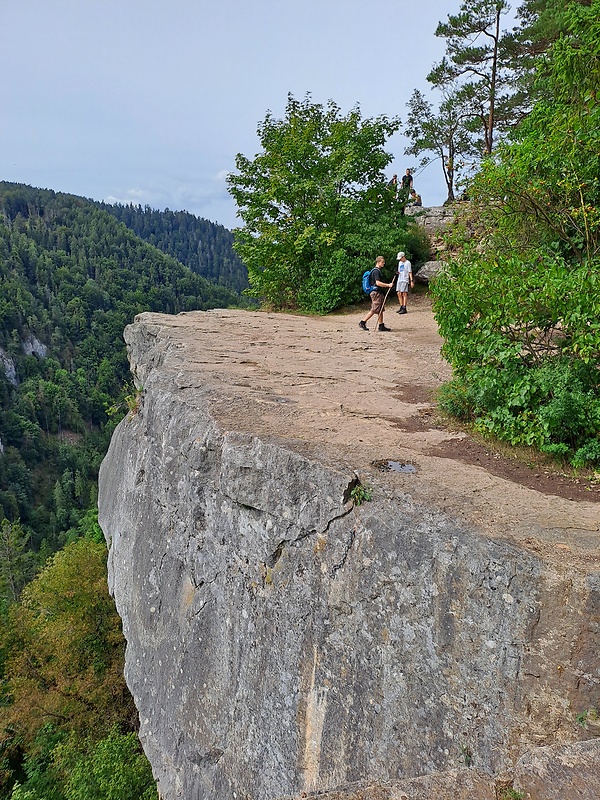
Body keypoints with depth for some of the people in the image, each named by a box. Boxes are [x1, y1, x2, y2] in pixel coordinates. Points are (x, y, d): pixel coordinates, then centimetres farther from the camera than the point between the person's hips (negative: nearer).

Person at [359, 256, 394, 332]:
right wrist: (388, 285, -22)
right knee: (374, 310, -7)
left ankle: (381, 326, 9)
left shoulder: (377, 270, 17)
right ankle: (362, 322, 0)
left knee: (381, 310, 8)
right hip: (376, 292, -10)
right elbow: (378, 283, -24)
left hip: (379, 292, 10)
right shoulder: (376, 271, -15)